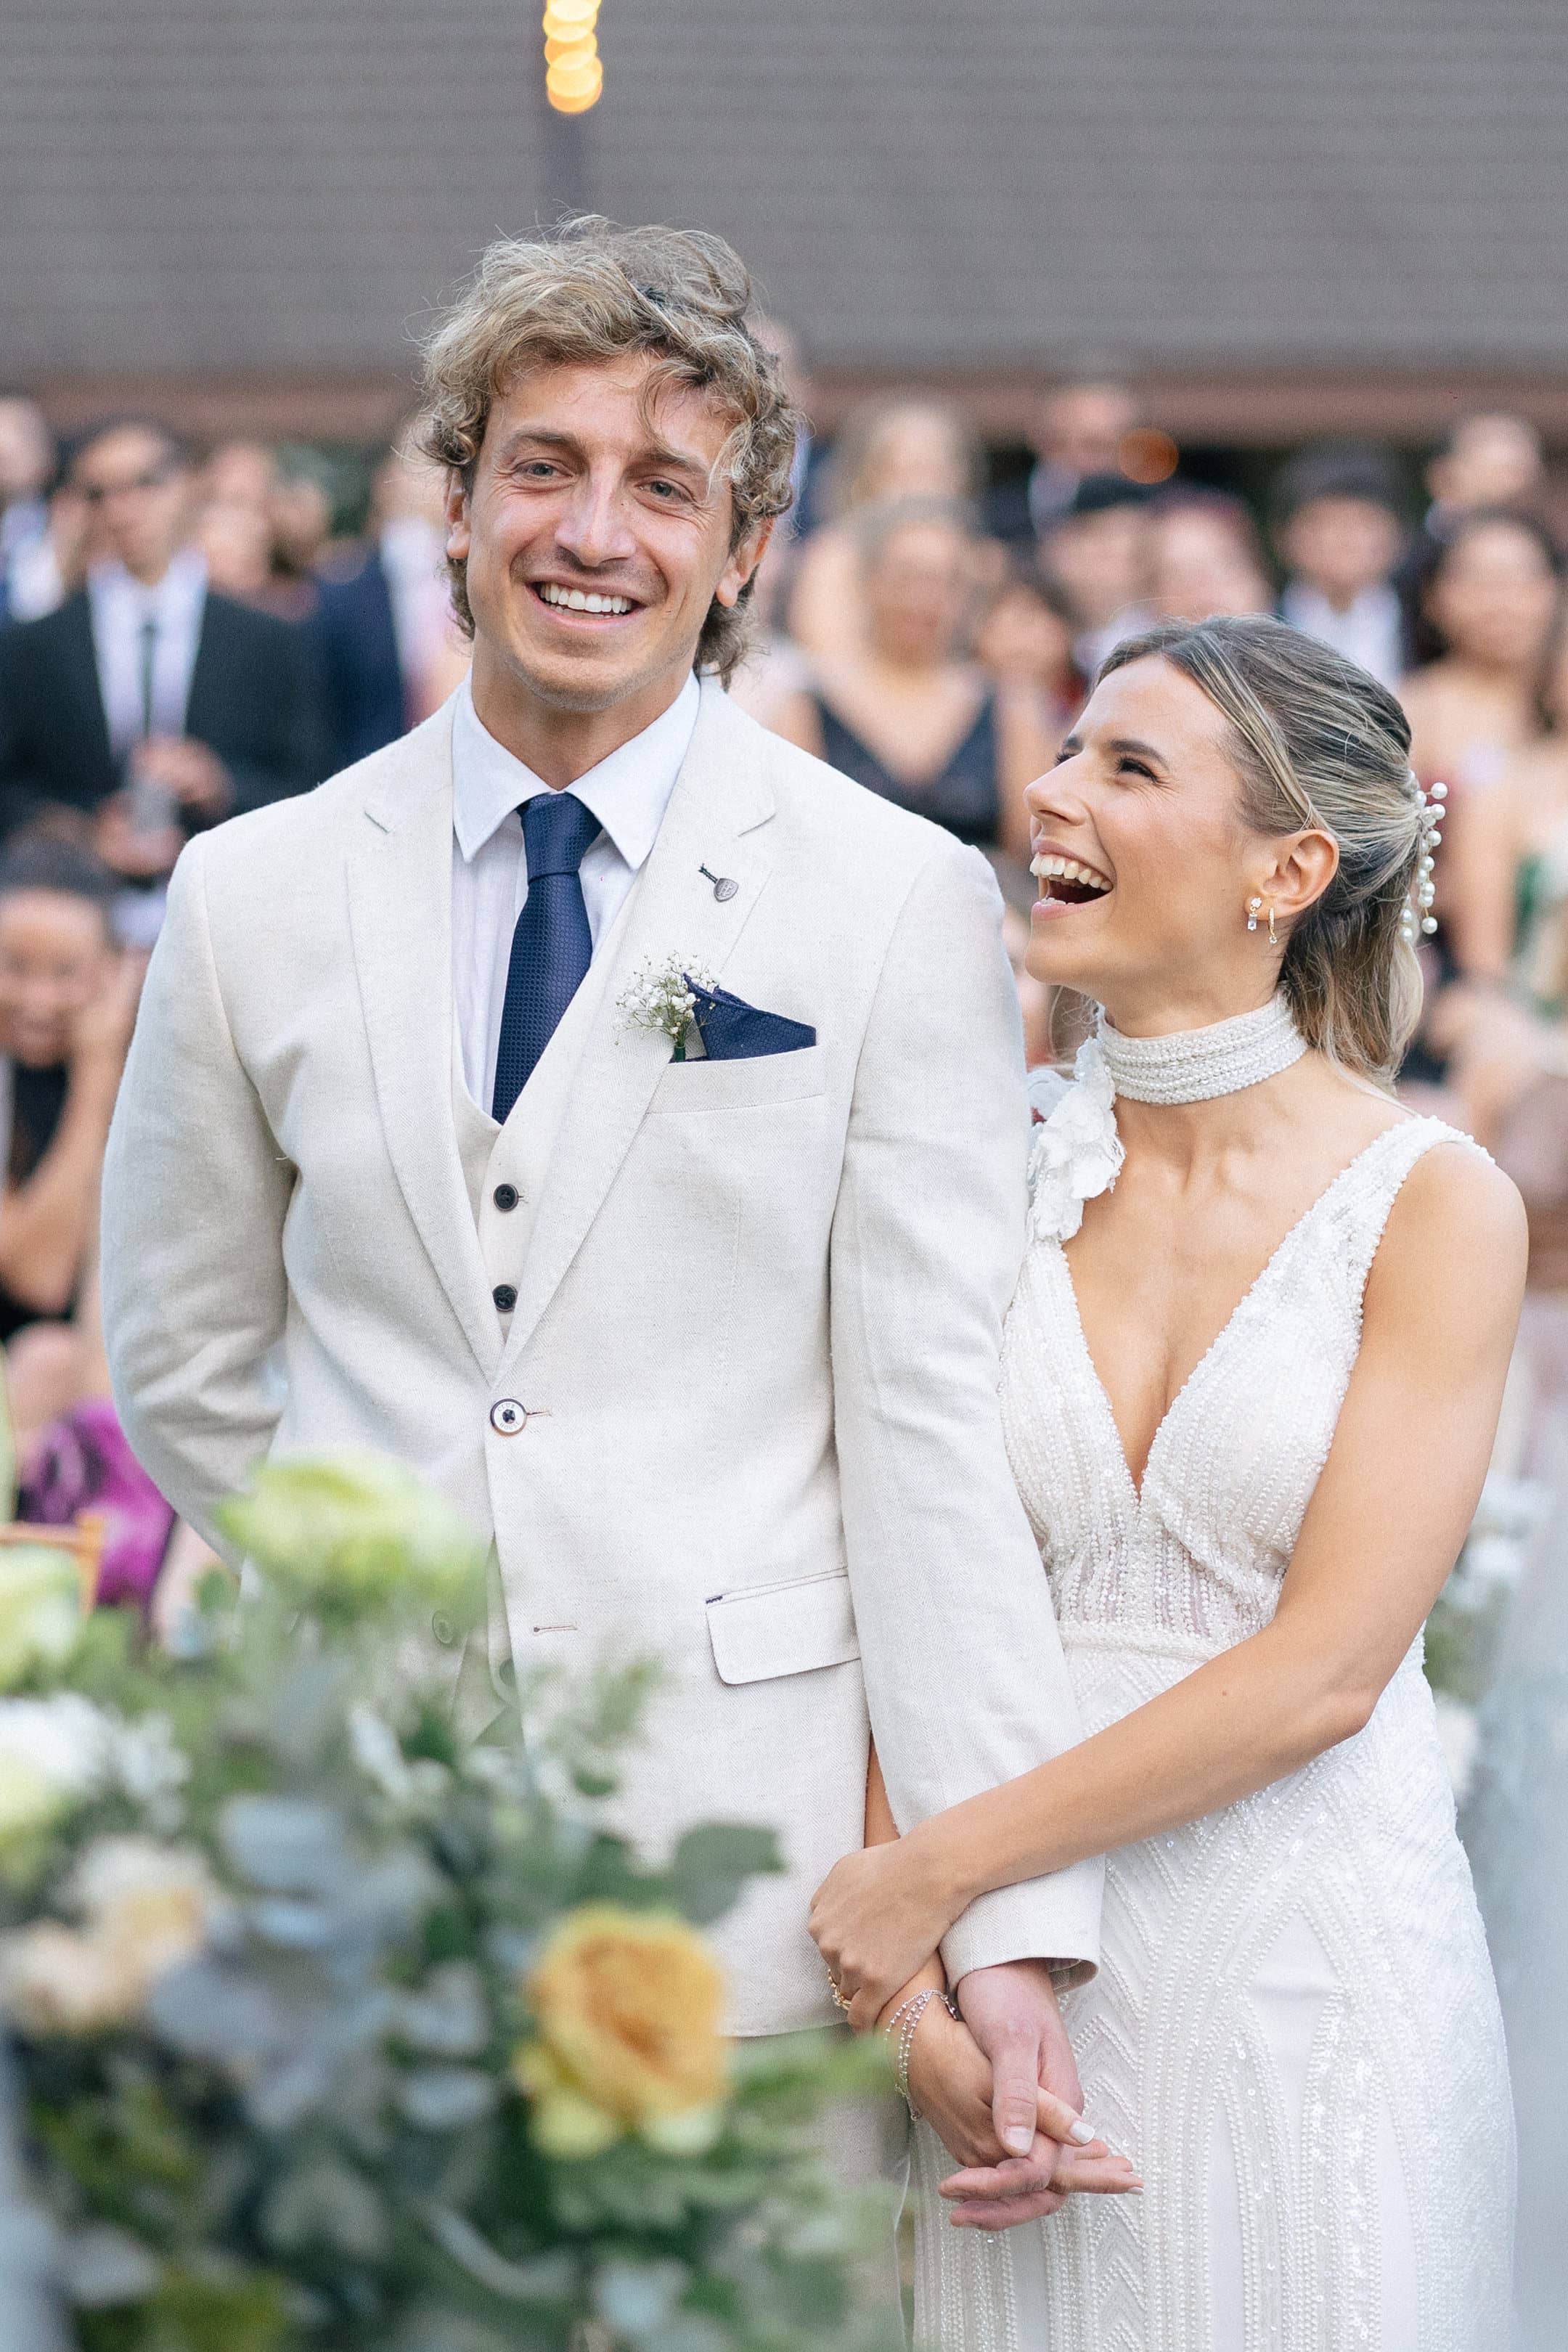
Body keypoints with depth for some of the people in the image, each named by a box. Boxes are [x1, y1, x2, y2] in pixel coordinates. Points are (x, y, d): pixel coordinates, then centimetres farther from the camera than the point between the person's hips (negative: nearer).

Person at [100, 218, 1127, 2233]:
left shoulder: (904, 903, -2)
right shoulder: (253, 894, 6)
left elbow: (932, 1425, -6)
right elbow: (183, 1371, 16)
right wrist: (403, 1596, 8)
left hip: (743, 1852, -2)